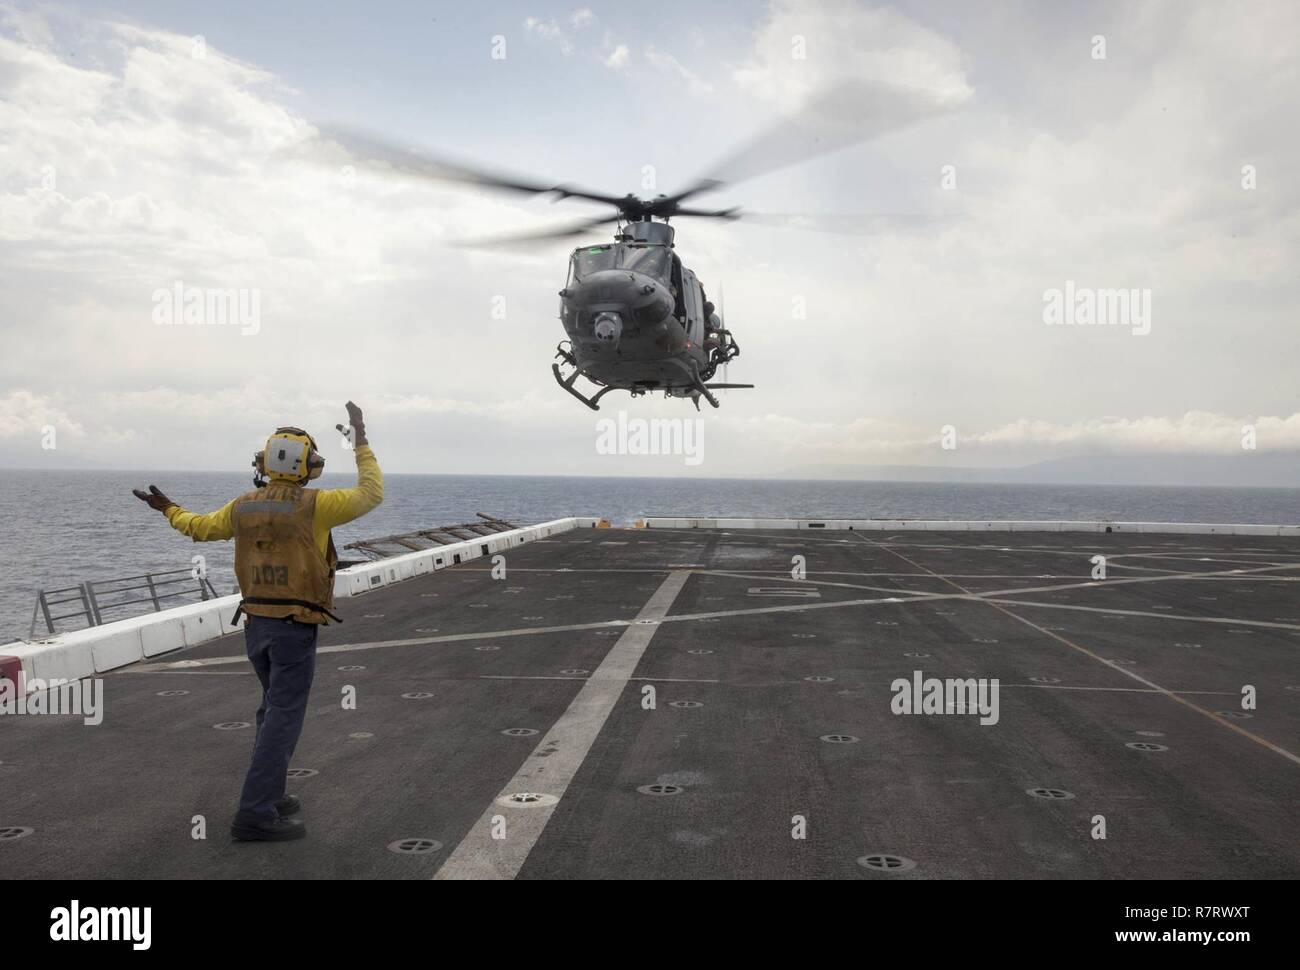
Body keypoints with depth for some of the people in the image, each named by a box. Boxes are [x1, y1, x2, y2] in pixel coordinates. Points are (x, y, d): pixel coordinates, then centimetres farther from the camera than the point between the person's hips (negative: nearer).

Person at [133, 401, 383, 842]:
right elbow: (371, 495, -10)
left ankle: (267, 794, 28)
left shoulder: (243, 506, 4)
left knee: (276, 705, 23)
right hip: (295, 628, -7)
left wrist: (168, 509, 41)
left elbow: (198, 527, 20)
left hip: (256, 623, 7)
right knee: (283, 717, -4)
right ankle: (255, 815, -5)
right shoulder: (313, 504, -15)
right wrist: (361, 440, -3)